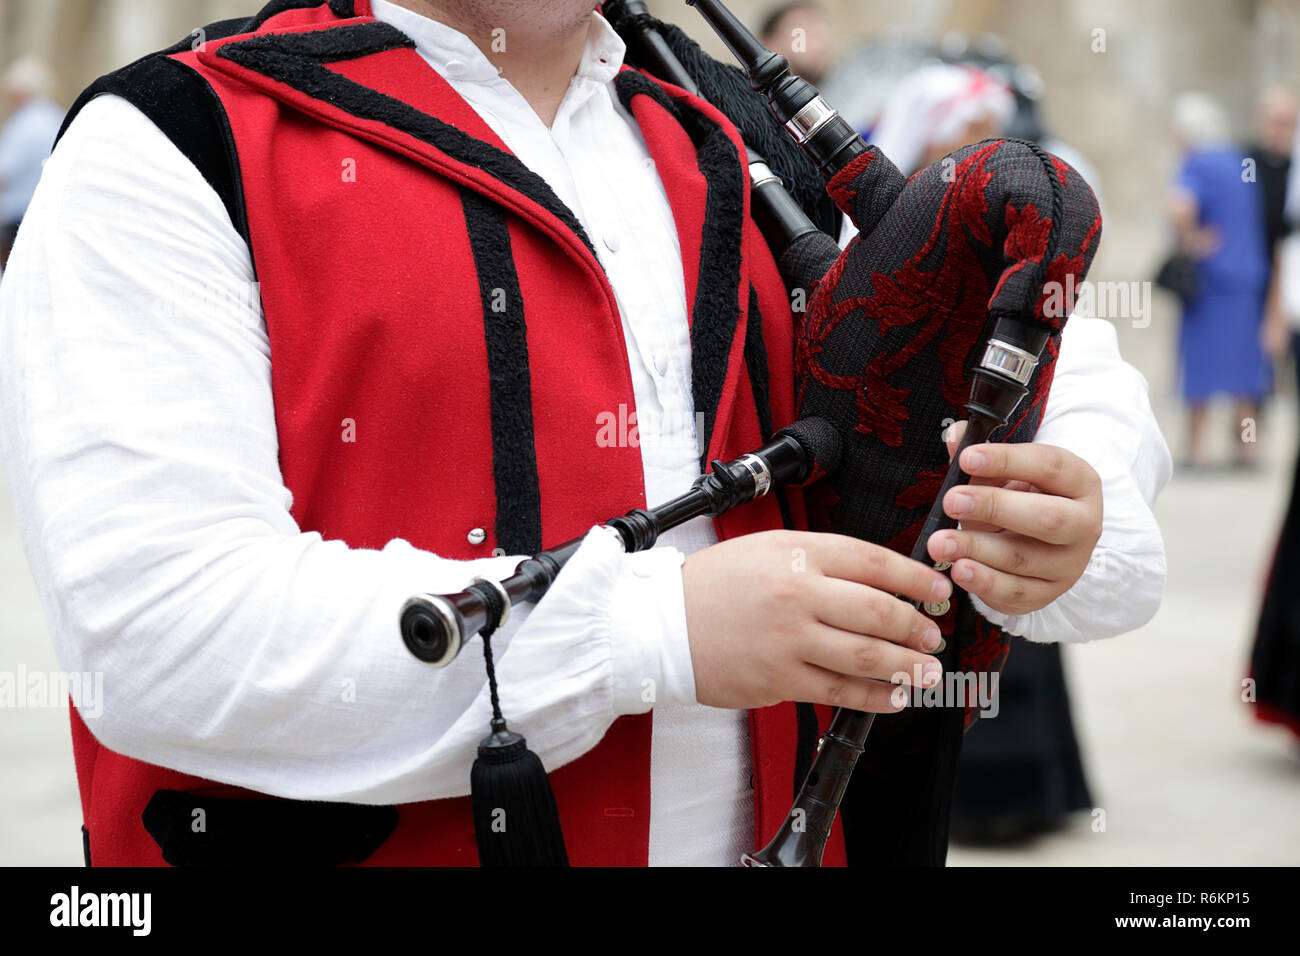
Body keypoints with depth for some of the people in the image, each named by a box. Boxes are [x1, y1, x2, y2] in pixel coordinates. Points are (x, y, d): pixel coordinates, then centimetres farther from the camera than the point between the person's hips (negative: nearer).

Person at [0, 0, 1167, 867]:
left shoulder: (726, 175, 9)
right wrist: (657, 627, -23)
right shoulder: (173, 147, -10)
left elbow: (1069, 371, 15)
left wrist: (1067, 518, -10)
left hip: (763, 829, 6)